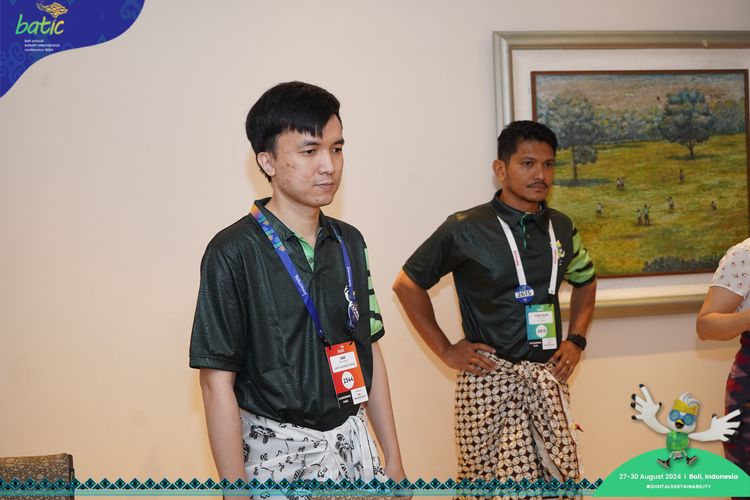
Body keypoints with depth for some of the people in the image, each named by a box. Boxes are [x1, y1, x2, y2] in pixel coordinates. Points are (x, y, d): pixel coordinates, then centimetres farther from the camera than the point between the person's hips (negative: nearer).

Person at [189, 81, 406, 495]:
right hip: (279, 457, -5)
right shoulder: (234, 253, -13)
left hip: (353, 445, 6)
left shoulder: (349, 243, 7)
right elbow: (217, 381, -13)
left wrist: (393, 457, 10)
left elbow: (369, 351, 11)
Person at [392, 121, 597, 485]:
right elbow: (407, 284, 0)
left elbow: (585, 280, 26)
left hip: (549, 382, 5)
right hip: (490, 383, -5)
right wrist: (446, 351, -3)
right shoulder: (466, 229, -8)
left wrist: (576, 339, 12)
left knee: (559, 481, 5)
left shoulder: (561, 228, 8)